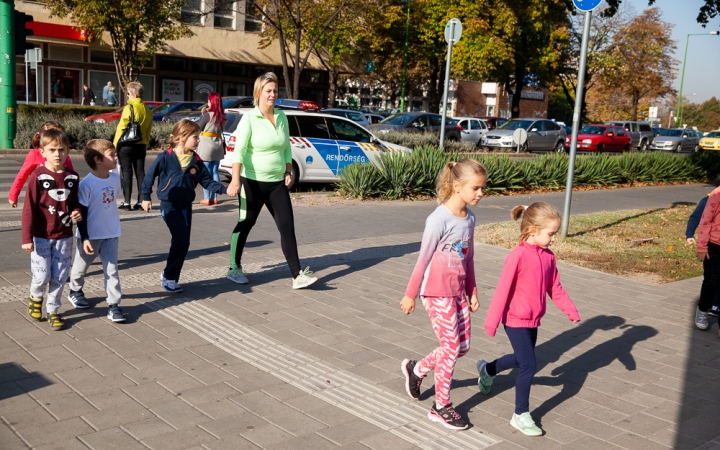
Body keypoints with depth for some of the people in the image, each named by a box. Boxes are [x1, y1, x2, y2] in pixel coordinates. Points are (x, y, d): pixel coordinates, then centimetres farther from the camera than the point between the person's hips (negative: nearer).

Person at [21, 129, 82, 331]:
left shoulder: (72, 177, 1)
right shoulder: (37, 176, -11)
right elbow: (29, 208, -10)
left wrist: (77, 213, -8)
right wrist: (27, 237, -12)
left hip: (64, 236, 3)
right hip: (41, 237, -3)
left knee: (59, 277, 7)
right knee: (42, 275, 0)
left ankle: (52, 311, 24)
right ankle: (35, 298, 32)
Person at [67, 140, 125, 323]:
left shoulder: (115, 178, -3)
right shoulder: (87, 183, -21)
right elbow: (81, 212, -17)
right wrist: (84, 238, -18)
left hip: (111, 234, 4)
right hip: (90, 235, -4)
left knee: (112, 270, 1)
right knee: (81, 266, 18)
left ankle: (113, 304, 6)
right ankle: (75, 291, 44)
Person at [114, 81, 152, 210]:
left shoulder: (129, 108, -11)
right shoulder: (147, 110, 7)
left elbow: (121, 128, -11)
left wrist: (114, 145, -4)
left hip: (126, 145, -5)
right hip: (141, 145, 5)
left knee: (127, 172, -1)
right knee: (140, 172, 7)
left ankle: (127, 202, -1)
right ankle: (141, 201, 8)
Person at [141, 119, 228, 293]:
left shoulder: (196, 161, 2)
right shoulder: (165, 158, -11)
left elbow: (207, 181, 3)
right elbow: (150, 176, -2)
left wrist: (224, 189, -11)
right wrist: (146, 197, 1)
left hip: (186, 206, 6)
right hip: (169, 206, -6)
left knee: (183, 243, 8)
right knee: (181, 240, -16)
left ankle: (171, 277, 23)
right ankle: (169, 276, 0)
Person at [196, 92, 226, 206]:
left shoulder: (208, 115, -14)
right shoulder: (222, 116, 3)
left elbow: (198, 127, -6)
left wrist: (202, 114, 2)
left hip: (206, 147, -6)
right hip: (218, 147, 6)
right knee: (215, 172, 11)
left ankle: (207, 199, 2)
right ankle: (214, 198, 13)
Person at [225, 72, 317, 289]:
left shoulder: (282, 117, 7)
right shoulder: (249, 118, -11)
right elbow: (239, 150, -20)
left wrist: (288, 172, 6)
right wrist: (235, 180, -30)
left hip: (277, 183, 5)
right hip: (253, 182, -5)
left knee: (287, 226, -2)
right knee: (245, 224, 8)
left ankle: (297, 275, -1)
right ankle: (234, 268, 25)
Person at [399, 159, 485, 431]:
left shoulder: (469, 217, 4)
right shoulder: (439, 219, -19)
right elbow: (423, 259, -13)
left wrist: (472, 291, 15)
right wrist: (410, 295, -6)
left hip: (458, 291, 8)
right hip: (437, 292, -8)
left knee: (463, 346, 11)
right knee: (451, 347, -2)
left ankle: (416, 369, 33)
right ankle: (441, 407, 15)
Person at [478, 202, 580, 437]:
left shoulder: (548, 257, -1)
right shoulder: (518, 256, -23)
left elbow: (555, 288, 9)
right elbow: (502, 291, -20)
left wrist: (571, 310, 2)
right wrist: (492, 322, -15)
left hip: (533, 320, 8)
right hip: (516, 321, -8)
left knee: (522, 360, 22)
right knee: (528, 366, -6)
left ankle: (487, 370, 48)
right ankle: (521, 415, 10)